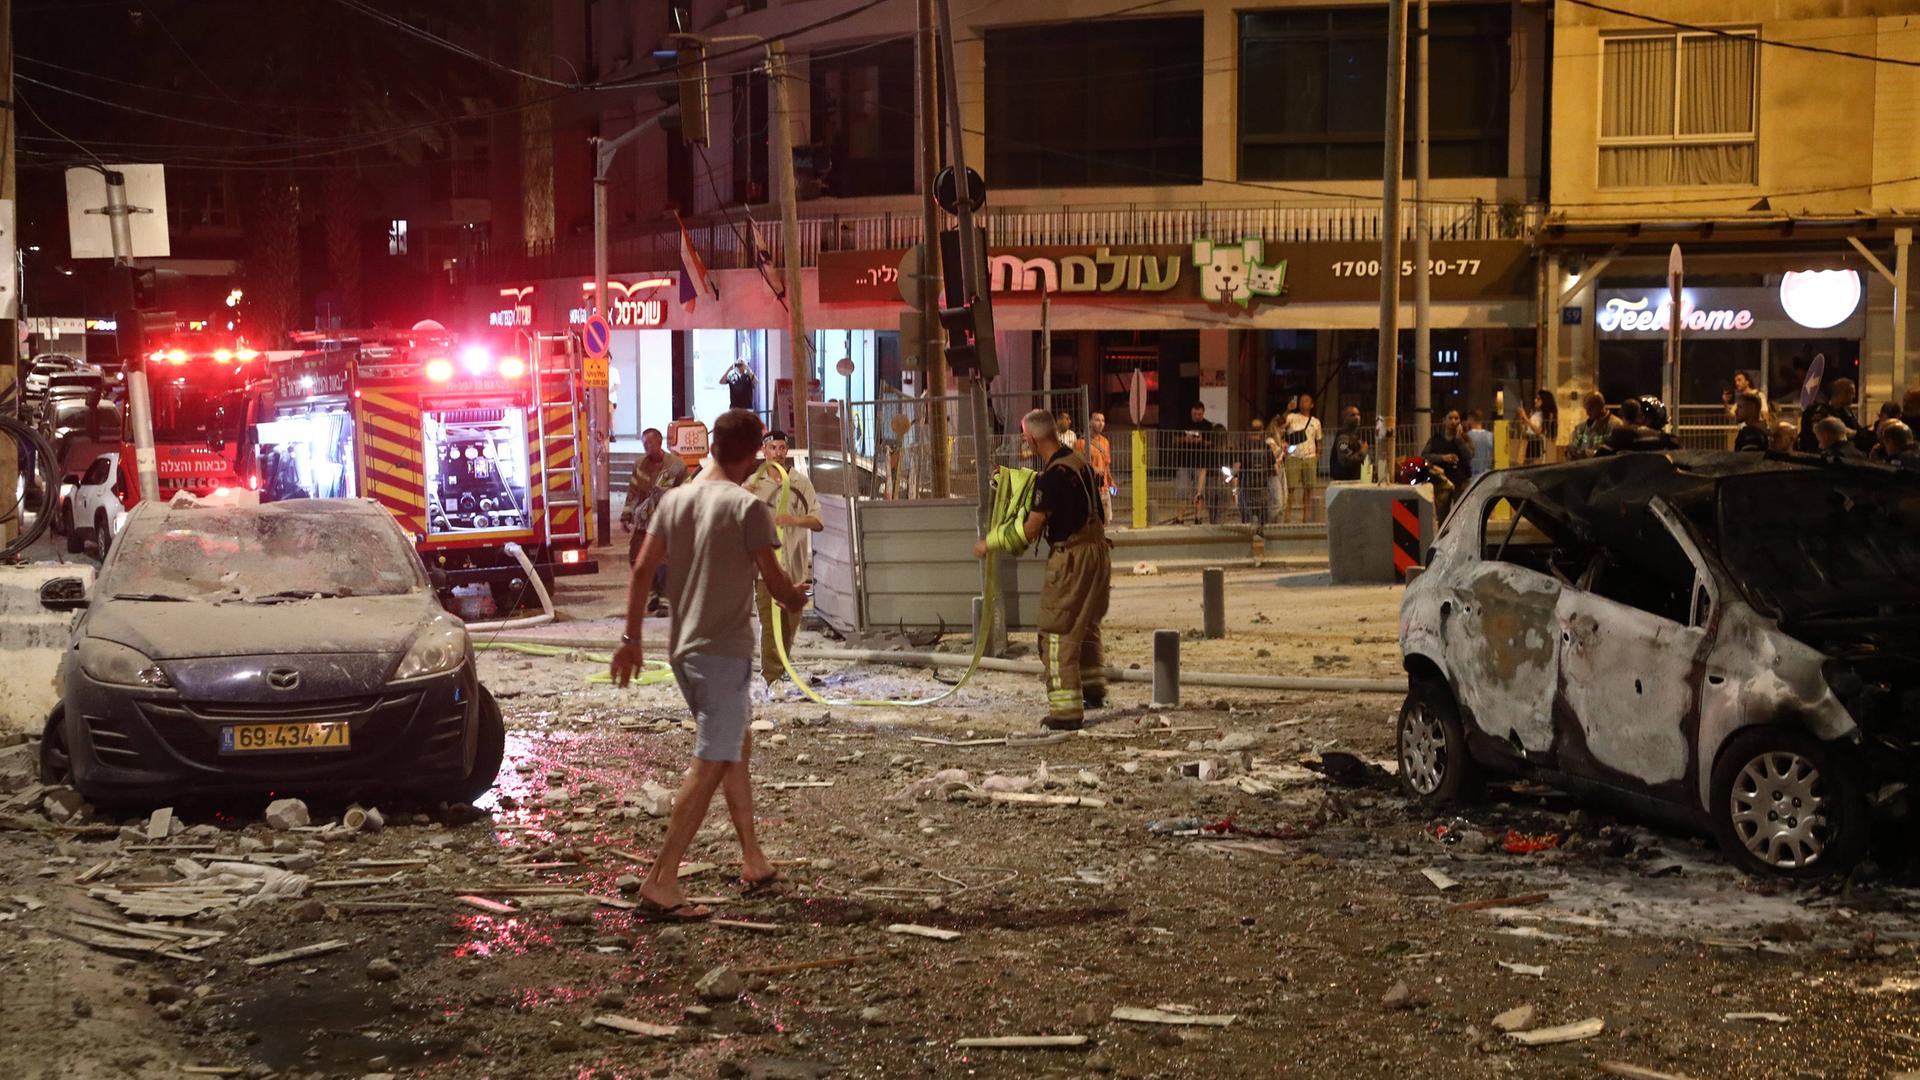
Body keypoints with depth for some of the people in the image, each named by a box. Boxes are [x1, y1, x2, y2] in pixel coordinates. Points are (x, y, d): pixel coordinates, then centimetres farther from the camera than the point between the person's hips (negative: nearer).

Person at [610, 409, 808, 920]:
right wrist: (796, 599, 13)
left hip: (682, 648, 8)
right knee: (711, 765, -6)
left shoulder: (673, 500, 7)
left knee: (737, 747, 22)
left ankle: (753, 859, 28)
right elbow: (774, 581, -9)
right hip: (725, 650, -8)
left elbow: (642, 571, 5)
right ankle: (662, 883, -11)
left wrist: (632, 638, 10)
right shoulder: (748, 507, -12)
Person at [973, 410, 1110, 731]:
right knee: (1087, 625, 24)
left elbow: (1030, 530, -18)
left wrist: (989, 544, -5)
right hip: (1098, 550, 9)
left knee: (1058, 633, -2)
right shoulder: (1079, 462, 8)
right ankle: (1094, 690, 34)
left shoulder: (1053, 475, -19)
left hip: (1071, 557, -9)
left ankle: (1066, 710, -3)